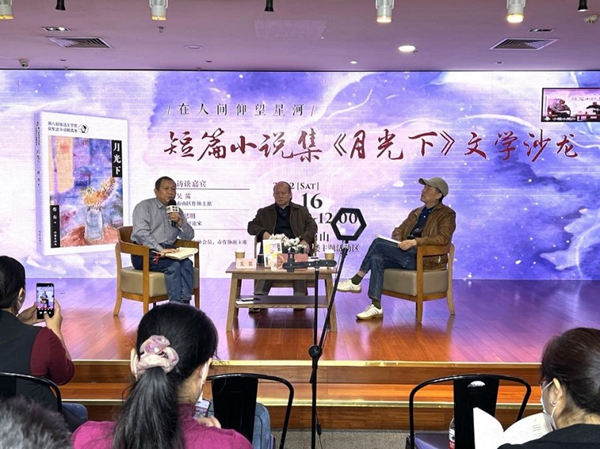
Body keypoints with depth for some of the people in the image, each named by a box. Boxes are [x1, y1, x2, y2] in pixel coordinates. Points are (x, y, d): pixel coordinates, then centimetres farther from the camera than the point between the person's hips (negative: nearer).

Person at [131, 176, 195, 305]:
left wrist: (180, 221, -5)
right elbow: (140, 232, -16)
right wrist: (160, 250, -27)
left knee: (187, 263, -26)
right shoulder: (145, 206, 1)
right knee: (174, 266, -31)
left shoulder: (177, 211, 20)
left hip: (168, 252, 5)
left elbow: (189, 236, 15)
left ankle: (185, 303, -33)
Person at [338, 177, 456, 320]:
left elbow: (443, 238, -15)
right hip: (406, 255, 7)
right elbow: (399, 230, 23)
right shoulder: (416, 212, 24)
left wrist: (414, 241, -25)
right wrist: (398, 242, -2)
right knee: (376, 259, -23)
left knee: (379, 243, -20)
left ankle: (356, 281, -9)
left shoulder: (447, 214, 1)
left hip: (425, 259, -7)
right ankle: (376, 307, -27)